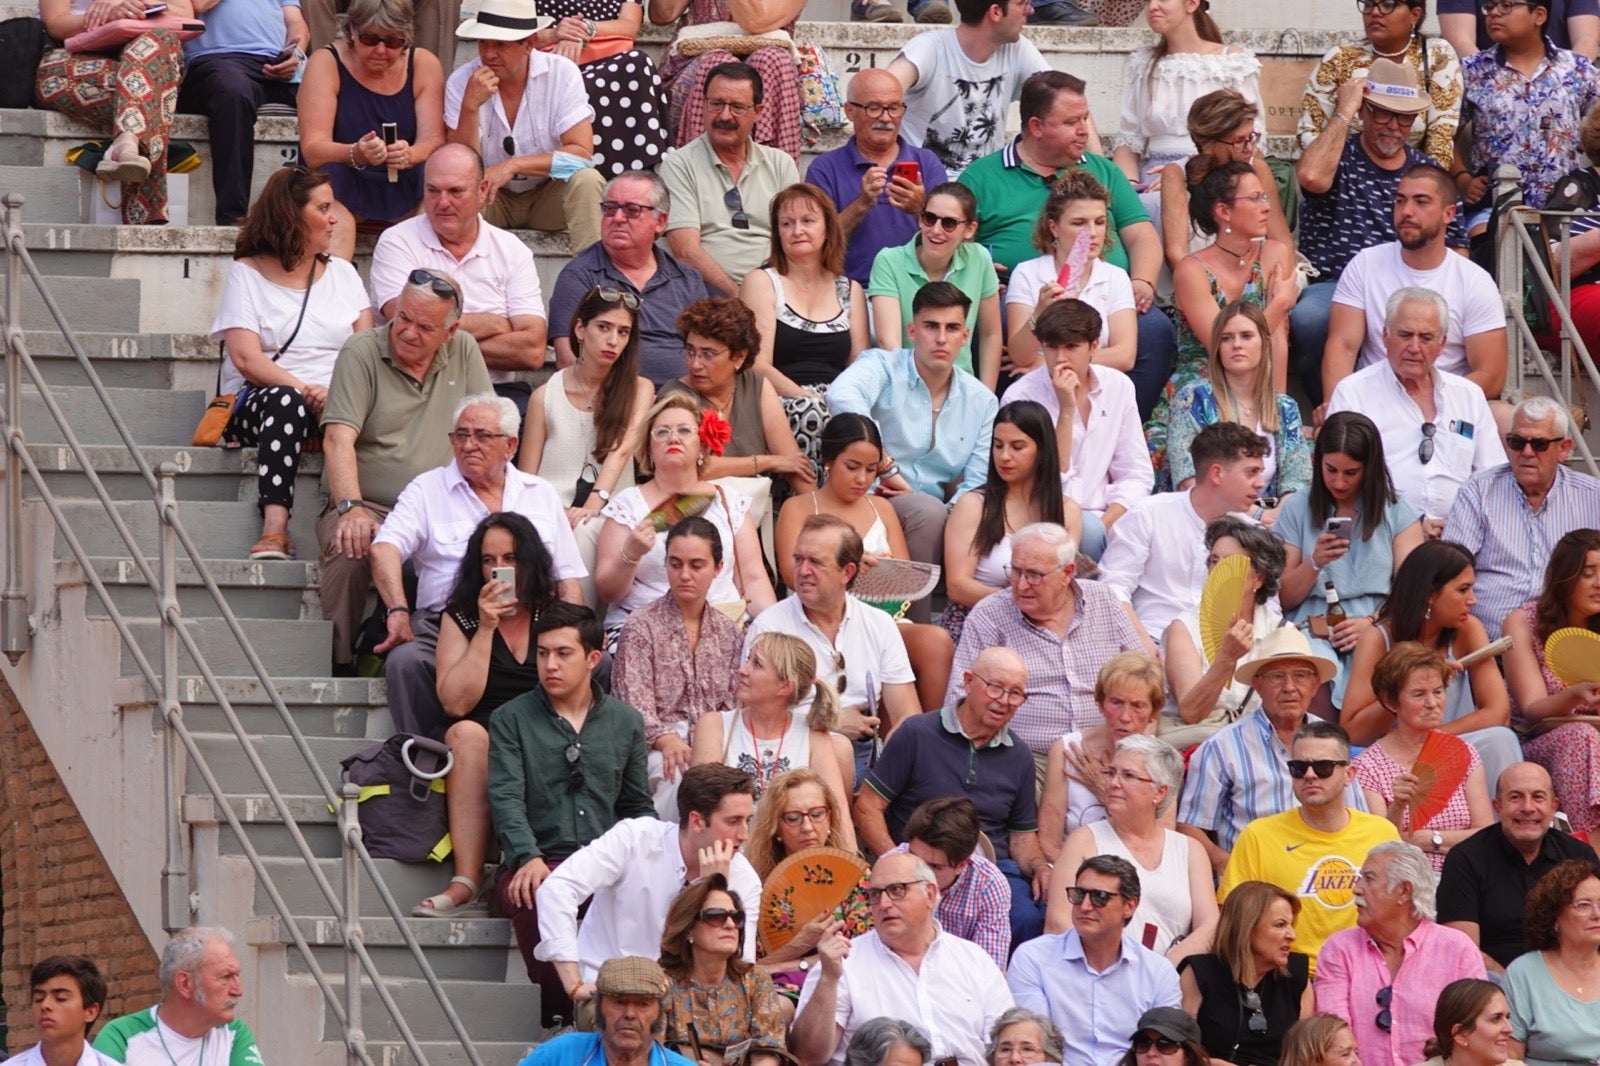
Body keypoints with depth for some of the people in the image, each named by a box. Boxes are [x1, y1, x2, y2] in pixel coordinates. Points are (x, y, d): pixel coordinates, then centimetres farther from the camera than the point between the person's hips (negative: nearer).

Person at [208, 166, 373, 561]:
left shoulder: (342, 273, 21)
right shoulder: (247, 274, 8)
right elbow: (246, 358, -6)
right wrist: (305, 390, -21)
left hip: (336, 406, 3)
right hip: (258, 402, -3)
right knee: (286, 402, -39)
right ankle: (274, 528, -52)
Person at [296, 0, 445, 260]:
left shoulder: (424, 65, 2)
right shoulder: (326, 63, -6)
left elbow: (434, 141, -6)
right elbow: (313, 149, -15)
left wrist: (411, 155, -31)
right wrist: (356, 154, -37)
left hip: (404, 186, 2)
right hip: (343, 183, -2)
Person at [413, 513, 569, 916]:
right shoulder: (461, 616, 10)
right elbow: (455, 702, -4)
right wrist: (486, 629, -6)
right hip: (476, 759, 1)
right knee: (466, 734, -34)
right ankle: (466, 882, -40)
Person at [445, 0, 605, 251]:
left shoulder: (562, 73, -15)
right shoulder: (461, 82, -13)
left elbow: (582, 153, -21)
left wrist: (513, 166, -29)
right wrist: (470, 107, -31)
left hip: (549, 194, 0)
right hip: (493, 197, 0)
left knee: (587, 181, -30)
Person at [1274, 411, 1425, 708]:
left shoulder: (1399, 515, 14)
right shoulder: (1298, 510, 15)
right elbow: (1283, 599, 13)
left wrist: (1371, 622, -15)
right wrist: (1314, 563, -6)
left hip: (1379, 627, 0)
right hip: (1313, 629, 0)